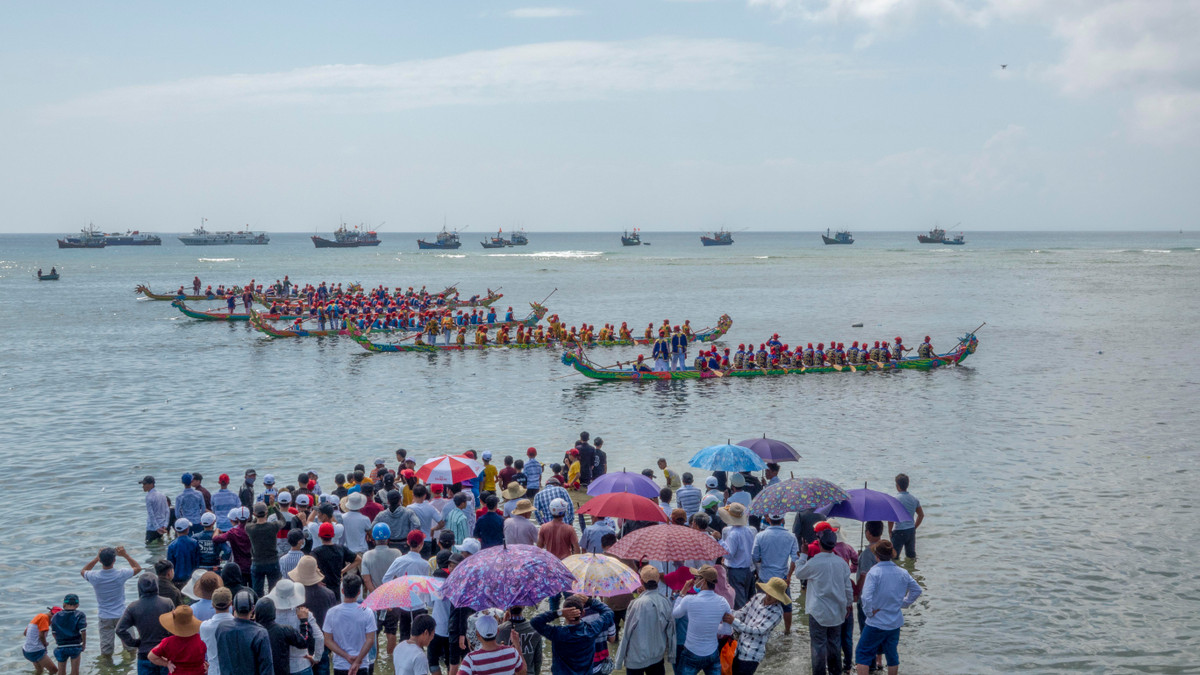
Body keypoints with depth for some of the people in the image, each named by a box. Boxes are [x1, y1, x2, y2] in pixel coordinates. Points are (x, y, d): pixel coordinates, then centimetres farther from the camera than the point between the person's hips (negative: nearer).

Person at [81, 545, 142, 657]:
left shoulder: (94, 576, -15)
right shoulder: (121, 574, -18)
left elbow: (83, 571, 10)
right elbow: (138, 568, 2)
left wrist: (96, 558, 5)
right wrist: (125, 555, 1)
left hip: (104, 617, 1)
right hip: (121, 615, -1)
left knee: (105, 652, 9)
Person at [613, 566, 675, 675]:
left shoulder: (638, 604, -23)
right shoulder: (666, 601, -8)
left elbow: (627, 633, -15)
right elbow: (671, 631, 1)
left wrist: (619, 660, -6)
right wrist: (671, 655, 14)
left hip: (637, 659, -4)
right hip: (658, 657, 4)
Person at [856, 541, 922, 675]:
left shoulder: (874, 573, -19)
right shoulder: (902, 573, -2)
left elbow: (866, 597, -28)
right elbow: (917, 590, 12)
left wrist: (869, 612, -13)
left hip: (876, 623, -5)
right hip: (895, 623, 5)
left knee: (862, 653, 6)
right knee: (892, 654, 18)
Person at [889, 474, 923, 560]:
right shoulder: (914, 499, 4)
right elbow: (921, 515, 13)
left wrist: (890, 532, -7)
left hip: (899, 531, -6)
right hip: (911, 531, 6)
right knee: (911, 556, 19)